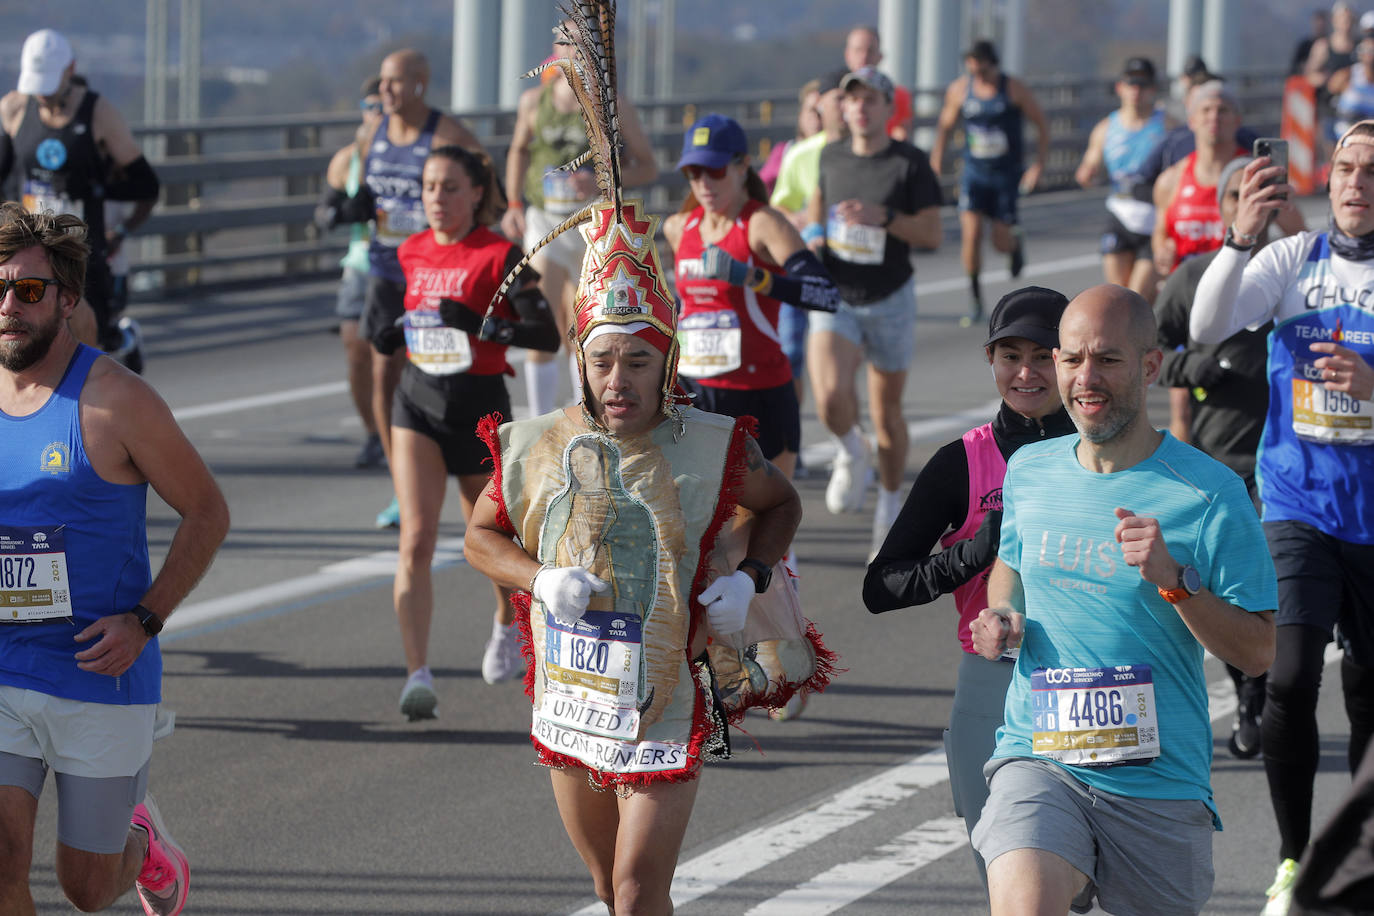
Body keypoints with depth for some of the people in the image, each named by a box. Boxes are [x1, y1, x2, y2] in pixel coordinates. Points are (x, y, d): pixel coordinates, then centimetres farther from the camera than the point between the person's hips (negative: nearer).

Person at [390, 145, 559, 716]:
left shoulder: (500, 257, -11)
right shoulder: (411, 252, 4)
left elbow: (547, 336, -19)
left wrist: (479, 325, -29)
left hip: (480, 409, -2)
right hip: (418, 406, 3)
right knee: (416, 540, -13)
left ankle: (508, 624, 50)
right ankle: (418, 675, -18)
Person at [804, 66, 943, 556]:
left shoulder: (910, 163, -8)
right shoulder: (831, 156, 2)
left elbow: (932, 234, -11)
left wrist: (882, 217, -25)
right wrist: (814, 230, 1)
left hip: (890, 300, -1)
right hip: (834, 297, 1)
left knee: (887, 412, 9)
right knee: (831, 397, -23)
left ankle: (890, 504, 29)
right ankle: (851, 451, 9)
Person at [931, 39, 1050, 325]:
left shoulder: (1015, 90, -11)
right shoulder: (959, 90, -3)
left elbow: (1042, 125, -3)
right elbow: (945, 124, 14)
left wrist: (1039, 165, -10)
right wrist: (936, 159, 11)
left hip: (1007, 173, -1)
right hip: (974, 172, 1)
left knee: (1001, 242, 0)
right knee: (971, 233, -14)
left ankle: (1016, 243, 40)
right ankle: (975, 298, 1)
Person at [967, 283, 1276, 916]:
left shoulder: (1209, 495, -6)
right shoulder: (1028, 471, 7)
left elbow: (1258, 653, -6)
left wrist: (1175, 579, -20)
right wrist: (1001, 617, 7)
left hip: (1160, 777, -1)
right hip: (1037, 760, 1)